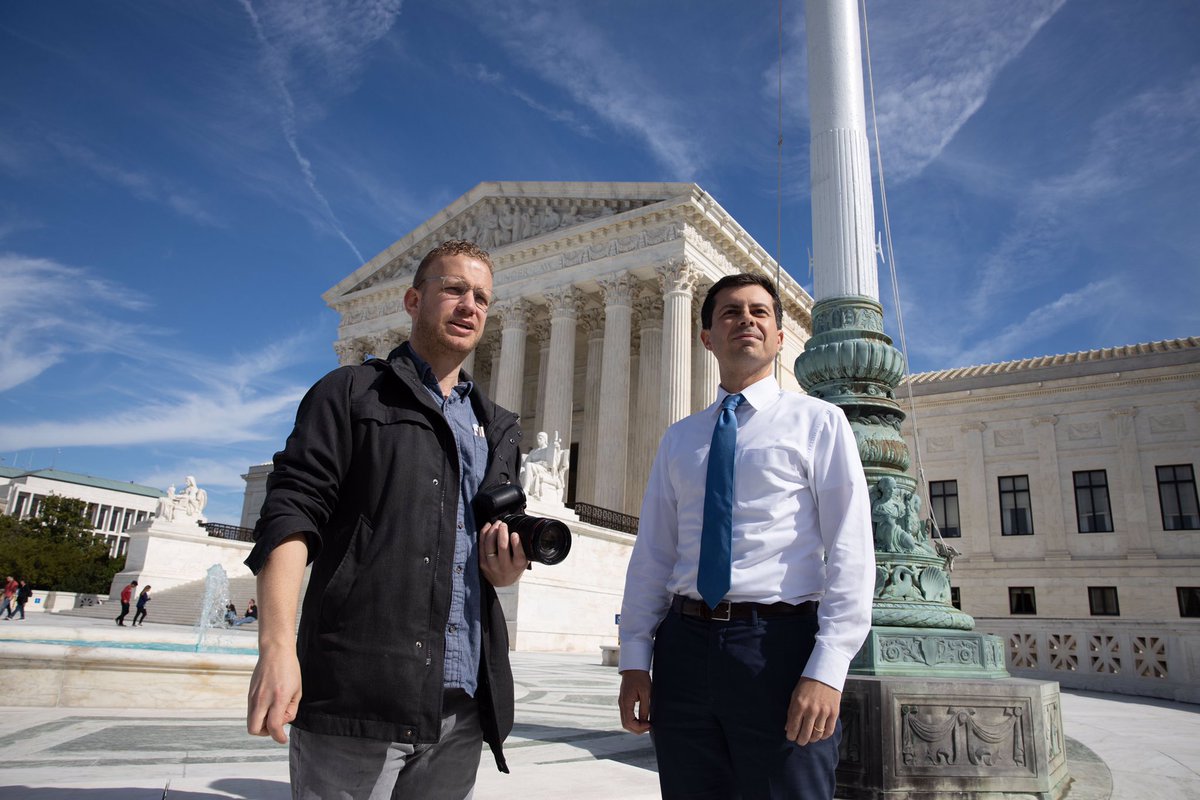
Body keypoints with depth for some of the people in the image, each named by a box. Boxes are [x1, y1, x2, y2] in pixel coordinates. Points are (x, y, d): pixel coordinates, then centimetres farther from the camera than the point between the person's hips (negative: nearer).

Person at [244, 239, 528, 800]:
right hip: (359, 691, -5)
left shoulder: (499, 429, 20)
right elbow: (291, 513, -6)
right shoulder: (351, 393, 5)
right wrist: (277, 647, -19)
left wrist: (506, 567, 0)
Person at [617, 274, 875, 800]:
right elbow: (652, 552, 12)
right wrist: (635, 661, 5)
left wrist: (827, 671, -15)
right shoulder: (678, 439, 14)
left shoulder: (818, 422, 2)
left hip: (779, 644, -3)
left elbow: (849, 552, -6)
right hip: (685, 645, 4)